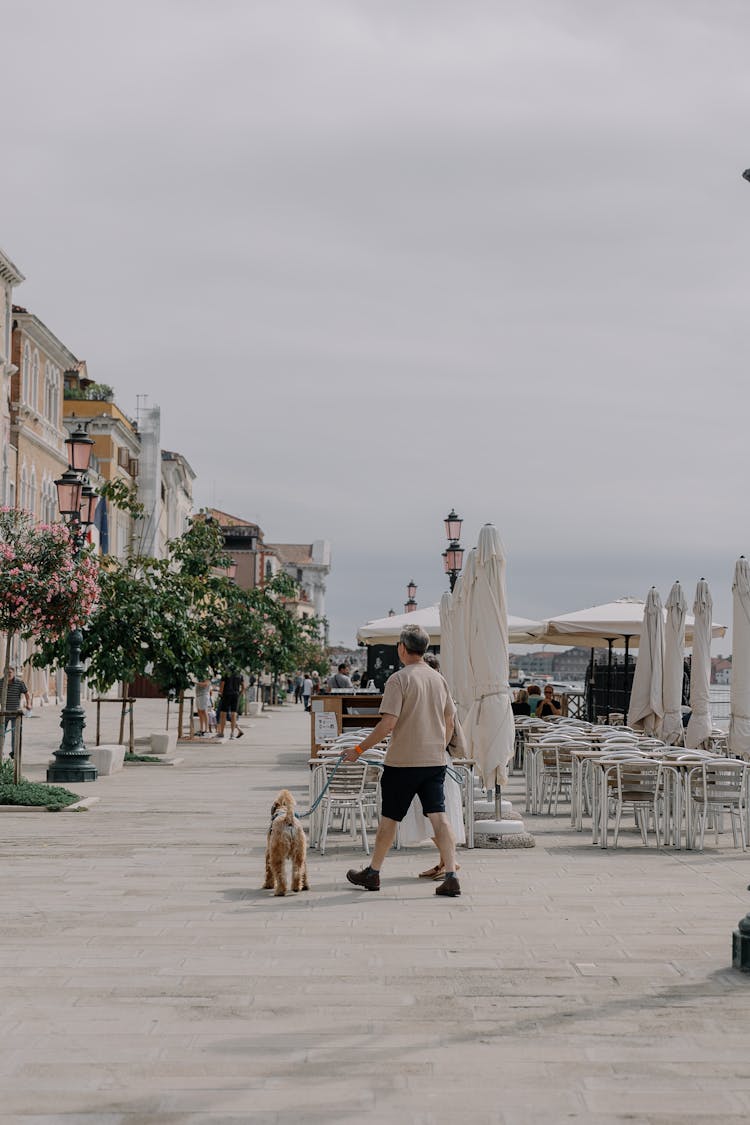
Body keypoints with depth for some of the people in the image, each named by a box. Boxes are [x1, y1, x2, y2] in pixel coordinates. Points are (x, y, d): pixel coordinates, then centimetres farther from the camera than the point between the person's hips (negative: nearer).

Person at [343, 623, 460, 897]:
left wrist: (359, 749, -11)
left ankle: (373, 873, 23)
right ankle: (451, 876, -12)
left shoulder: (399, 679, -12)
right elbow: (449, 723, 16)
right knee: (438, 816, -1)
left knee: (389, 818, 9)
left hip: (403, 762, -5)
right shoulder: (439, 679, 9)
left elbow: (388, 723, -18)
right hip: (435, 761, 5)